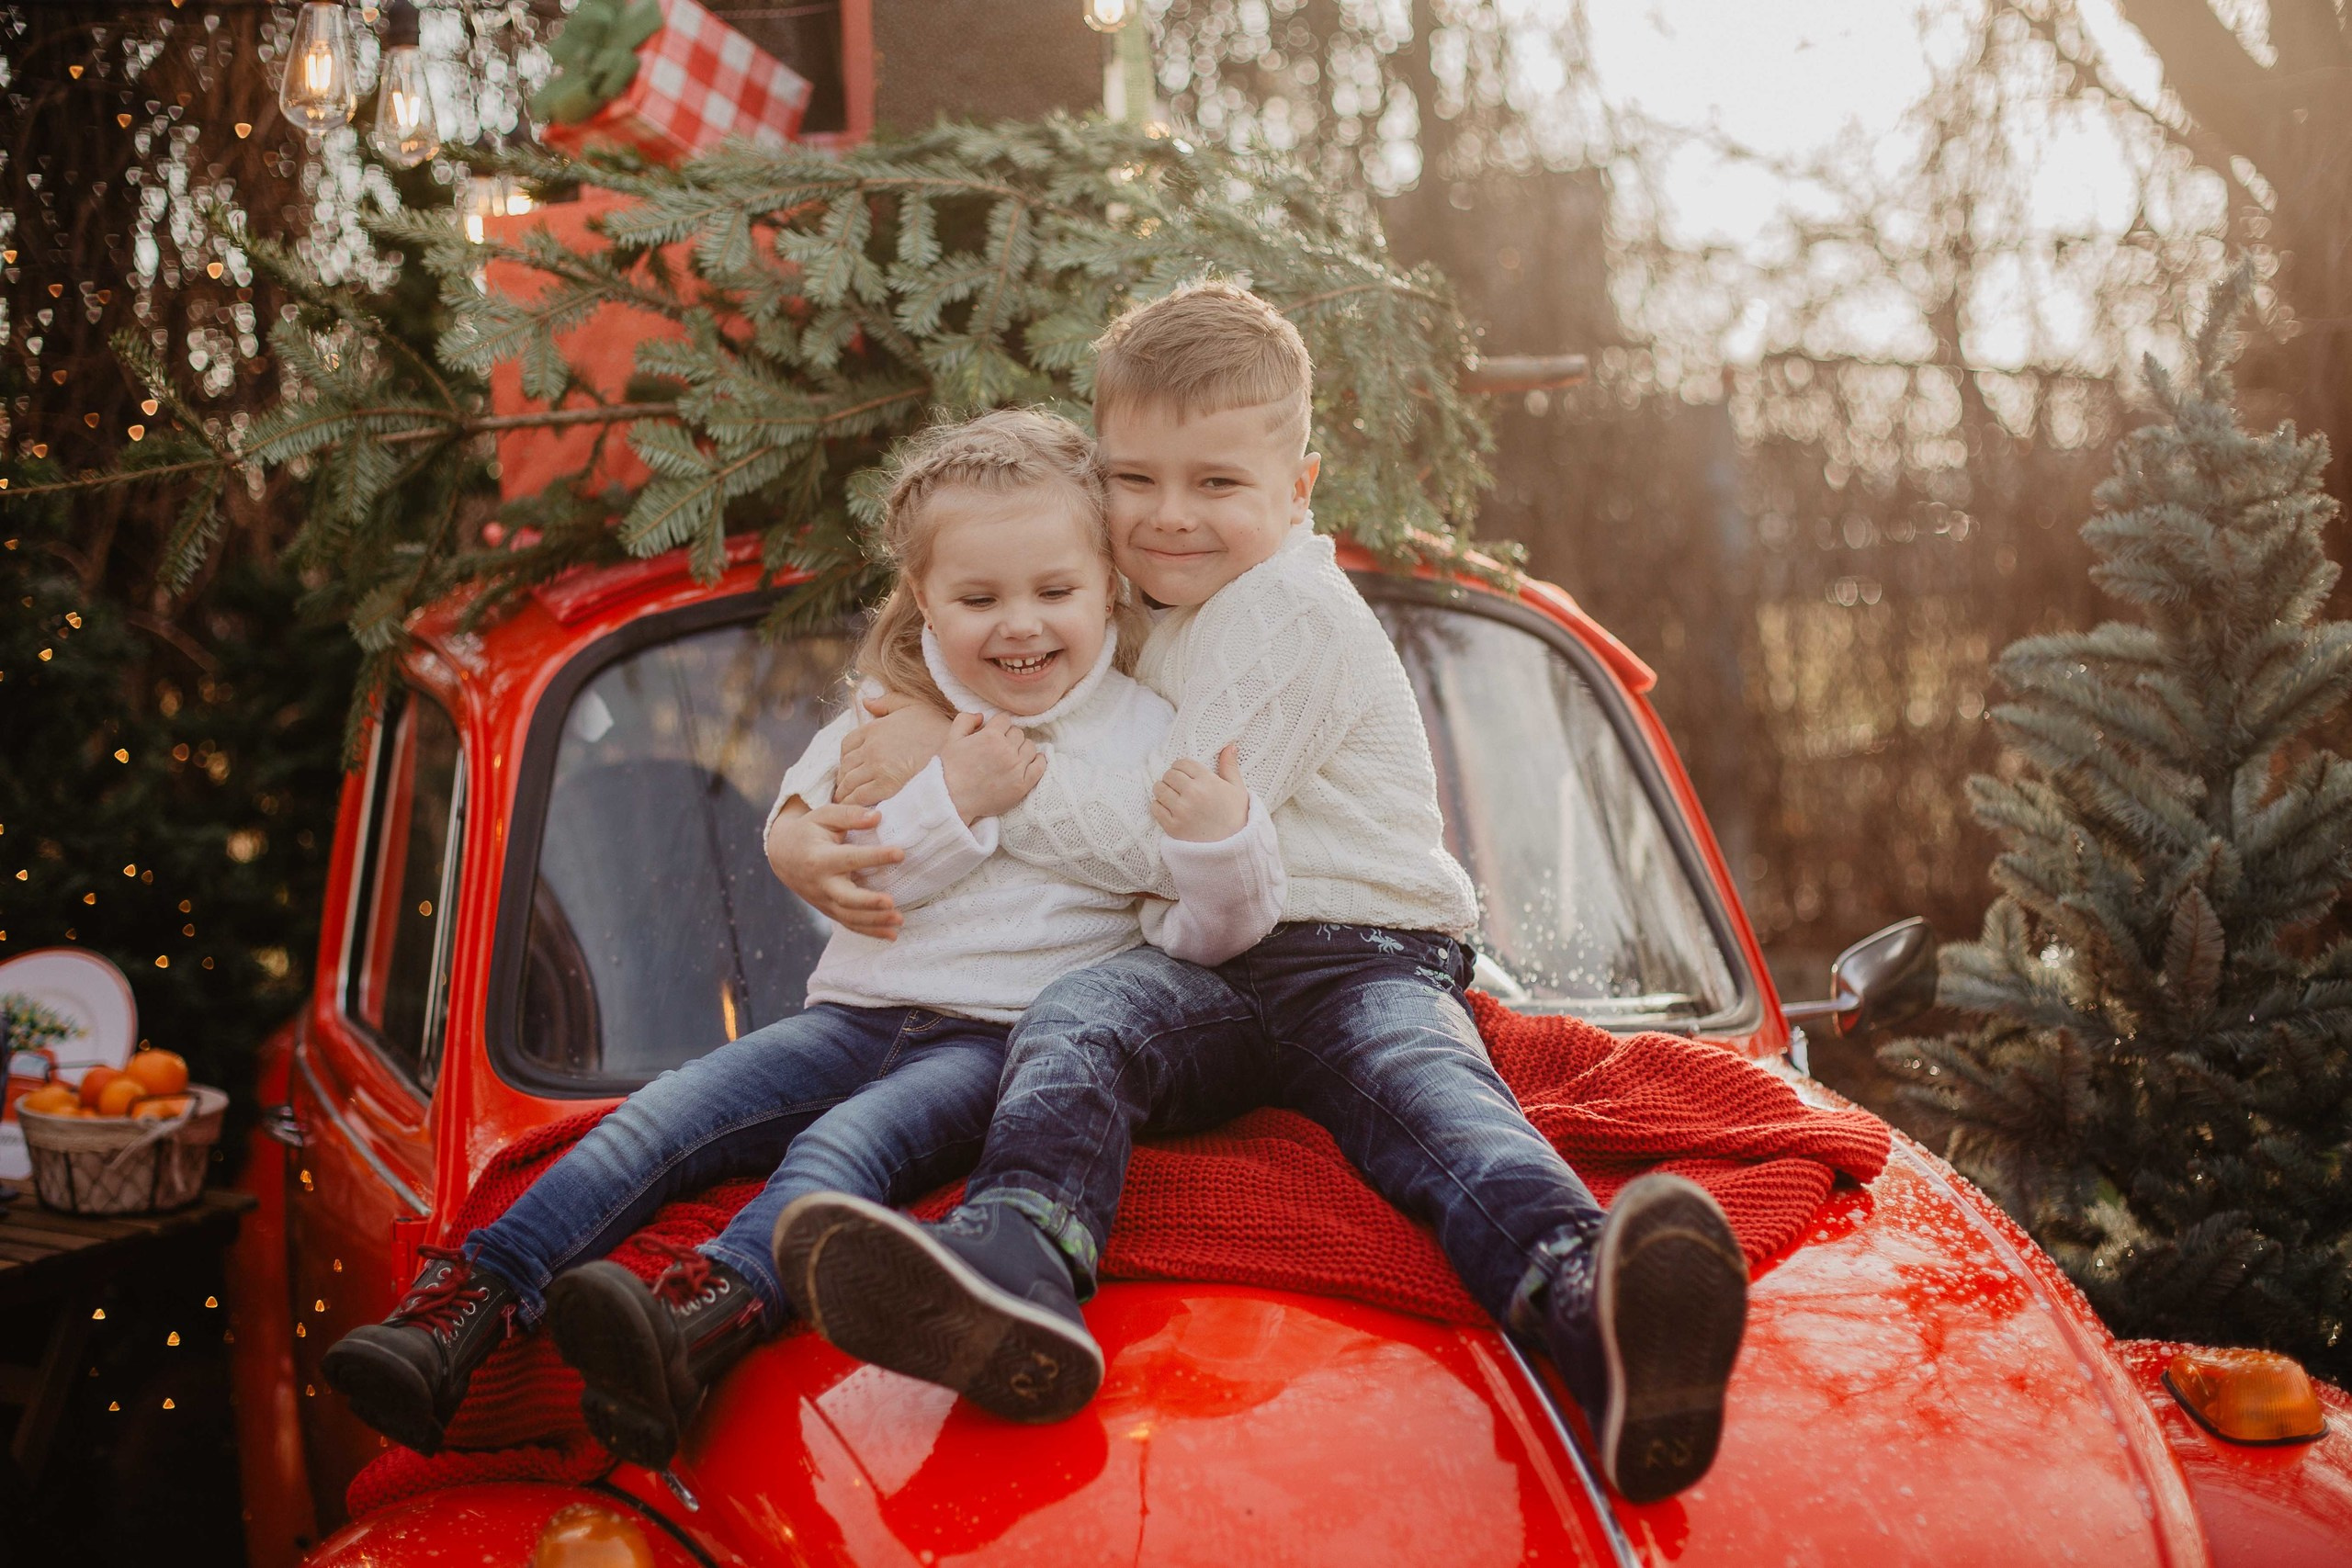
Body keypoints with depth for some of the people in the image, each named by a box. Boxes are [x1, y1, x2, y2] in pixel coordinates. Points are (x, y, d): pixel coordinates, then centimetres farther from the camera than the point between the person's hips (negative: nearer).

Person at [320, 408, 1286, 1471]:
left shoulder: (1148, 734, 1)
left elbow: (1207, 933, -5)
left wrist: (1224, 840, -27)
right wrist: (952, 802, -13)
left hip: (1005, 1042, -5)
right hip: (859, 1015, 5)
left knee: (855, 1139, -33)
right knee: (669, 1114, -15)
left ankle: (701, 1323, -58)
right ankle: (462, 1309, -25)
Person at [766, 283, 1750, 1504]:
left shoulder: (1290, 611, -4)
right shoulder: (1137, 618, 22)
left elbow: (1167, 837, -13)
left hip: (1364, 956, -5)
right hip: (1204, 976, 5)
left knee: (1419, 1082, -37)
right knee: (1073, 1021, -29)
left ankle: (1592, 1308, -69)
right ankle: (1013, 1272, -63)